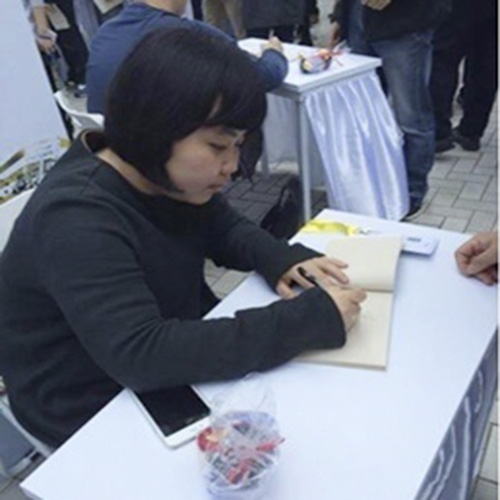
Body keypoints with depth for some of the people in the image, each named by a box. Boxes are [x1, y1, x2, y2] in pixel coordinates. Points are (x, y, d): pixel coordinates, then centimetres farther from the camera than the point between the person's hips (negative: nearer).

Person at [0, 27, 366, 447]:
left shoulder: (167, 175, -5)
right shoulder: (76, 220, -30)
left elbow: (225, 228, 9)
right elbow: (139, 354, -38)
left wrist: (280, 259, -14)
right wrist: (307, 320, -38)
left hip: (183, 358, 7)